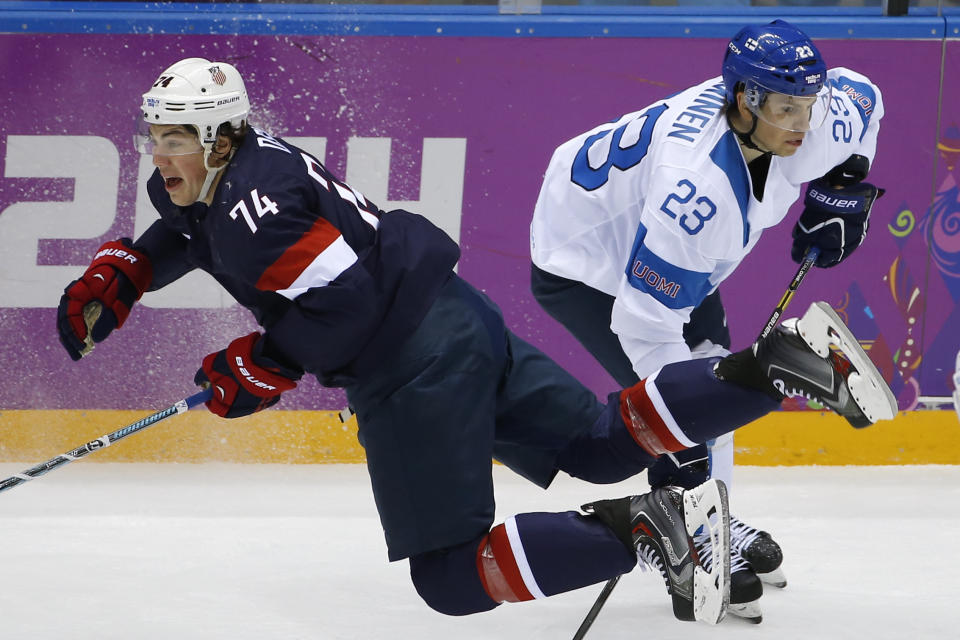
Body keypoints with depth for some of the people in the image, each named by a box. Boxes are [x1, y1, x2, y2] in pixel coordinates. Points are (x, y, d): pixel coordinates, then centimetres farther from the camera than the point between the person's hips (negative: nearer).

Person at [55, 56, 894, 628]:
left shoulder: (252, 204, -19)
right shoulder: (205, 177, 12)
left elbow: (342, 299, -26)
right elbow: (186, 230, 35)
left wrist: (260, 369, -17)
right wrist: (122, 270, 20)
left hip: (417, 369, -10)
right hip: (460, 320, 10)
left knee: (454, 577, -9)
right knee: (600, 443, 13)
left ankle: (653, 531, -19)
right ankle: (777, 363, 2)